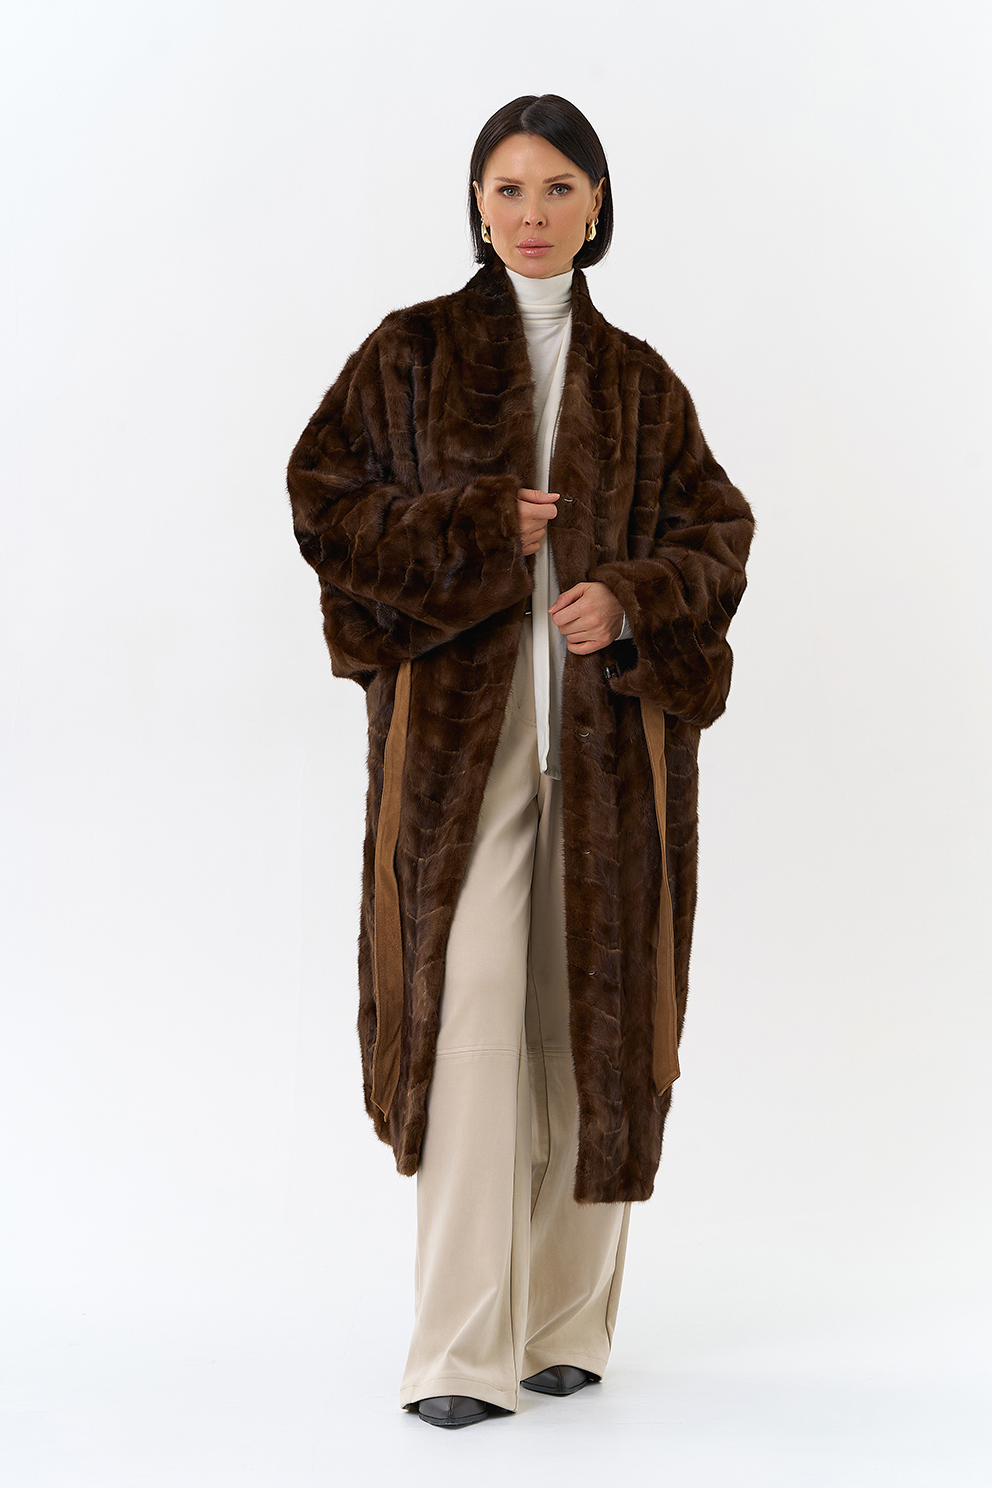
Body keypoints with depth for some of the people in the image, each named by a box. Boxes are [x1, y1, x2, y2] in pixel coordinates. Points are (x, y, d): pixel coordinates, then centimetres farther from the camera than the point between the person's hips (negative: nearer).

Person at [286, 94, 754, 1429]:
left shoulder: (638, 382, 12)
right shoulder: (412, 353, 6)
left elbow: (717, 532, 10)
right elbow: (322, 500, 0)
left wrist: (635, 603, -10)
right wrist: (479, 527, -10)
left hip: (609, 740, 3)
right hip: (459, 730, -2)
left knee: (589, 1021, 3)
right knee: (472, 1020, -9)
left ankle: (567, 1320, 16)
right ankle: (463, 1349, -6)